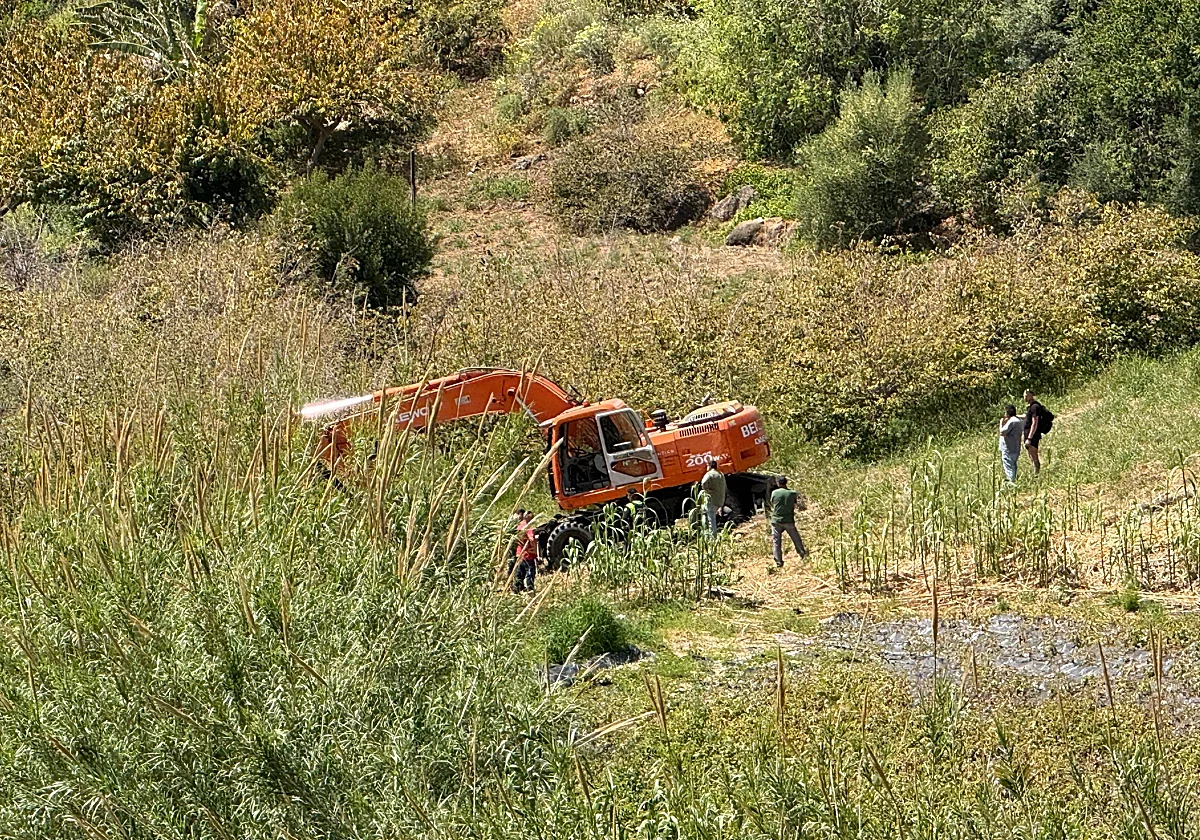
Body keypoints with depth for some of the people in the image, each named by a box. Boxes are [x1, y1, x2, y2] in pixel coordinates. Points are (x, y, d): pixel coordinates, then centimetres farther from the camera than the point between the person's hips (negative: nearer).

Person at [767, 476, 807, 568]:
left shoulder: (774, 493, -6)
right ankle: (803, 554, 33)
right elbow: (794, 506, 4)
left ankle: (778, 563, 3)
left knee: (776, 542, 5)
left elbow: (772, 504, 7)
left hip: (776, 520, -1)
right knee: (796, 539, 19)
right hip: (789, 520, 1)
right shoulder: (792, 493, -4)